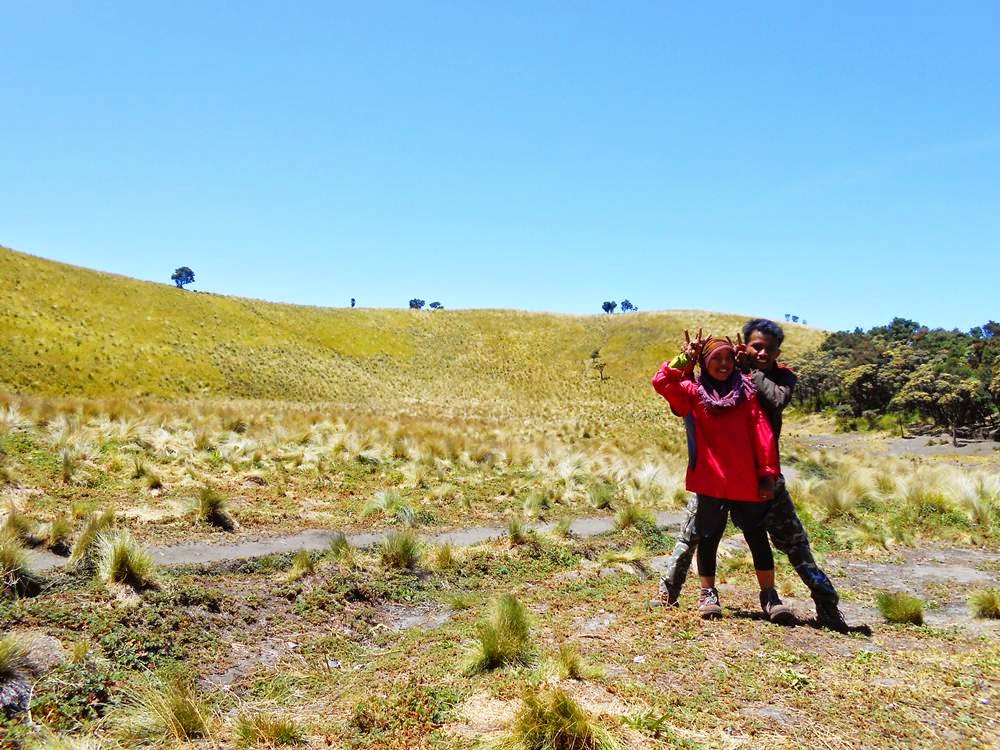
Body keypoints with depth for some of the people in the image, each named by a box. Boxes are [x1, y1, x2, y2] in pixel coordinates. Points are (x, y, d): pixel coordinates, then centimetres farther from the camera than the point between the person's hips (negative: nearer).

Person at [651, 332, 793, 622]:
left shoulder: (745, 389, 3)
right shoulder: (693, 392, 2)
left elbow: (762, 432, -1)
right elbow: (661, 382, -16)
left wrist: (768, 472, -5)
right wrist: (686, 357, -16)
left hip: (747, 482, 0)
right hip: (710, 481, 0)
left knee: (757, 537, 7)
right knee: (709, 538, 11)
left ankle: (769, 595, 19)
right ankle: (708, 593, 25)